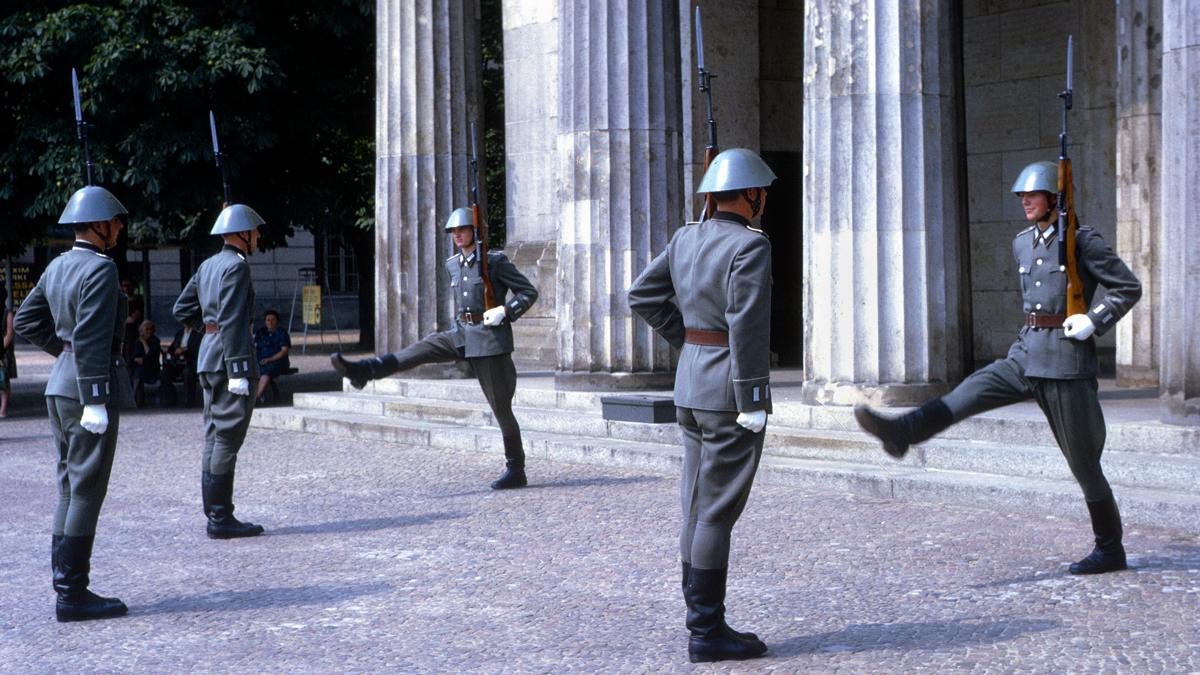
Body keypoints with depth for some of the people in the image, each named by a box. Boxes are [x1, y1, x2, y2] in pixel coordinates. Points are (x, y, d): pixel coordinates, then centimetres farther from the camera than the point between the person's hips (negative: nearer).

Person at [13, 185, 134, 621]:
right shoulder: (100, 269, -15)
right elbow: (91, 339, -22)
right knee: (86, 490, -5)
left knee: (70, 488, 12)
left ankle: (66, 584, 15)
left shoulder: (57, 267, 12)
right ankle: (72, 593, -3)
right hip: (89, 388, -9)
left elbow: (26, 321, 19)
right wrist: (94, 402, -22)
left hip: (61, 387, 9)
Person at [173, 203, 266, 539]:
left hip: (209, 360, 10)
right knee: (227, 440, -8)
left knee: (215, 439, 11)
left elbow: (182, 309, 20)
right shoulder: (236, 267, -12)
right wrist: (237, 371, -22)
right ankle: (221, 518, -7)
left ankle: (215, 515, 14)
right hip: (229, 359, -10)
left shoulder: (207, 266, 16)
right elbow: (232, 322, -20)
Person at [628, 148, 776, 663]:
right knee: (716, 513, -4)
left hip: (691, 387, 8)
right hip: (731, 391, -8)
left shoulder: (686, 239, 8)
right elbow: (747, 326, -22)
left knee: (700, 510, 11)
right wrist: (753, 401, -19)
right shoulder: (749, 246, -16)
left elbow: (642, 296, 13)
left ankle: (704, 625, 16)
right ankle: (706, 633, 0)